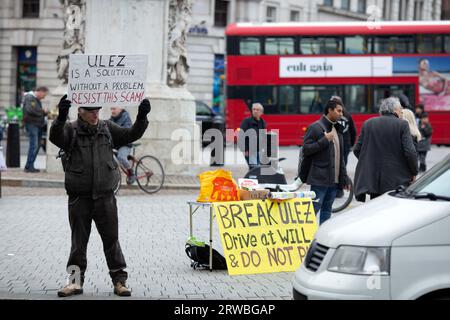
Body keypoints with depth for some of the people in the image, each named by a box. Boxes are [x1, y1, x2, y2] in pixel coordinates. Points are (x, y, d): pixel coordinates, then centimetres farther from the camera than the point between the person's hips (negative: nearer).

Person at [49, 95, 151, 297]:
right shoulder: (71, 130, -3)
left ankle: (119, 280, 12)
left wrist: (142, 118, -15)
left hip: (105, 196, 2)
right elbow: (55, 137, -22)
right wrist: (61, 117, -41)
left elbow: (131, 135, 2)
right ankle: (76, 280, 17)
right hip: (79, 197, -2)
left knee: (111, 239, 6)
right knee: (78, 241, 8)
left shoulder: (107, 129, 7)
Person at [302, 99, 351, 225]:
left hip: (334, 179, 8)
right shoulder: (315, 127, -6)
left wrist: (344, 178, 17)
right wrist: (325, 140, -17)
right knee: (313, 210, -10)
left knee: (327, 210, 10)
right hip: (320, 179, -8)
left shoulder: (337, 129, 18)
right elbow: (306, 150, -12)